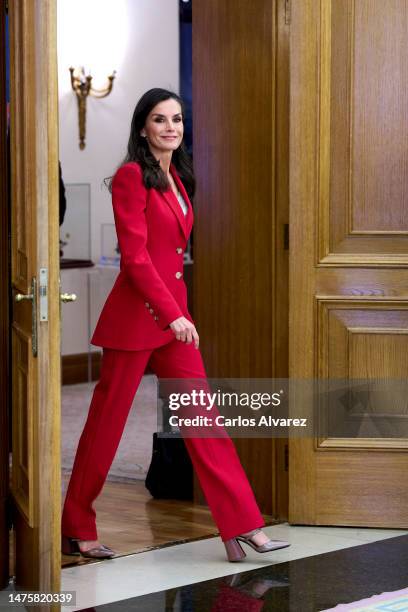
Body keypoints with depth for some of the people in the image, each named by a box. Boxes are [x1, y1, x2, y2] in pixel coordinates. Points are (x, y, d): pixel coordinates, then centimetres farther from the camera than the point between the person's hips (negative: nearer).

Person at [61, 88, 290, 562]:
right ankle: (76, 530, 15)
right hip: (136, 314, -8)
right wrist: (172, 314, -21)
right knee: (106, 423, 2)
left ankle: (244, 527, 3)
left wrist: (179, 313, 17)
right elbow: (135, 256, -17)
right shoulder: (132, 176, -11)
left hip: (173, 314, 8)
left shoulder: (177, 179, 14)